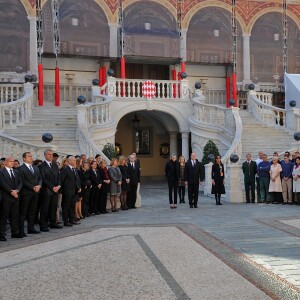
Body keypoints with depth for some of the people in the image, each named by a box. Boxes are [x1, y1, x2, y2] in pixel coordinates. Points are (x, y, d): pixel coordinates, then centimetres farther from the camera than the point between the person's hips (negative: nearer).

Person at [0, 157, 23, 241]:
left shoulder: (16, 172, 16)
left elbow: (20, 182, 9)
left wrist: (17, 190, -9)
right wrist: (11, 191, -17)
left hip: (16, 196, 6)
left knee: (15, 215, 9)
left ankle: (15, 232, 15)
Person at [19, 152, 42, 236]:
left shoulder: (36, 168, 17)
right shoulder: (21, 168, -6)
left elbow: (40, 178, 14)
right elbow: (23, 181, -14)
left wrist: (39, 186, -6)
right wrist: (33, 187, -16)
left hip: (35, 192, 7)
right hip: (26, 193, -6)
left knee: (32, 211, 11)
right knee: (23, 212, -2)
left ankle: (31, 228, 18)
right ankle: (21, 230, 3)